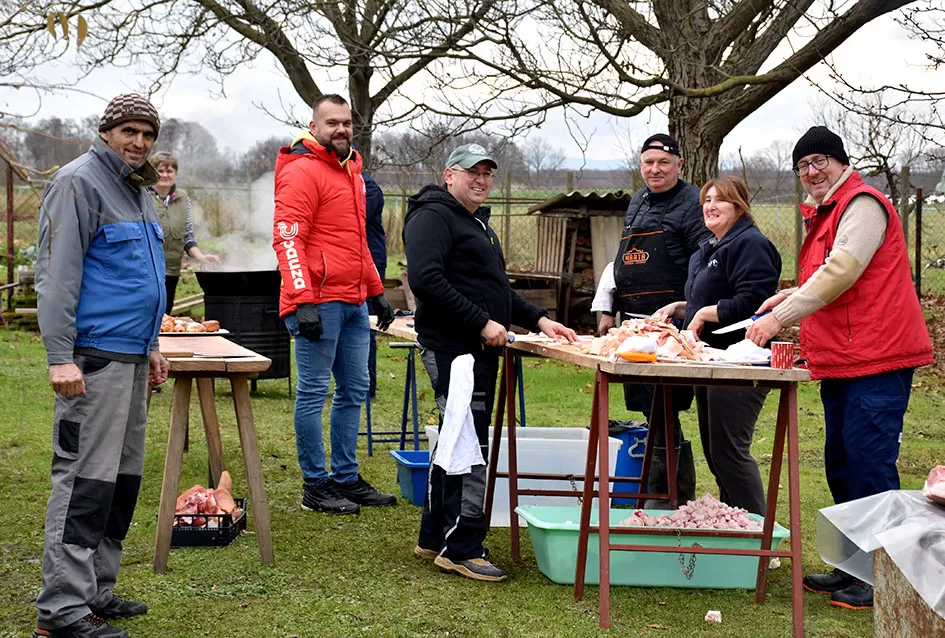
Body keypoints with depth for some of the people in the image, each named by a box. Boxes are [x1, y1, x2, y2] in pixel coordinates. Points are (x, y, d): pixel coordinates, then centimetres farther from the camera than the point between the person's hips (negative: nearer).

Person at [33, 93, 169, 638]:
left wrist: (150, 344, 26)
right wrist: (60, 357, -22)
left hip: (132, 358, 10)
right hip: (95, 358, -10)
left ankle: (96, 588, 21)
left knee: (123, 477, 12)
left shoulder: (138, 190, 19)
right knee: (86, 478, -10)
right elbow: (56, 274, -16)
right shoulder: (79, 183, -9)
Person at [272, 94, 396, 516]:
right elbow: (287, 240, -17)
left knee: (353, 391, 13)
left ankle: (347, 479, 23)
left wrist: (376, 291, 23)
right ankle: (316, 486, 6)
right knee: (314, 393, -1)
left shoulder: (351, 171, 19)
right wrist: (303, 302, -23)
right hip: (319, 303, -9)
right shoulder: (302, 172, -10)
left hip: (353, 303, 9)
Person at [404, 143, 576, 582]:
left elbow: (495, 289, 32)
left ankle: (435, 537, 23)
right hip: (452, 346, -10)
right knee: (470, 447, -10)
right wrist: (482, 323, -22)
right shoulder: (434, 216, -9)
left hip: (479, 349, 10)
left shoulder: (478, 223, 24)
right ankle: (461, 548, -5)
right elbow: (425, 279, -23)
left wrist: (538, 319, 19)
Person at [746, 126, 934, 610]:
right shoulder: (824, 215, 22)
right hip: (842, 363, 11)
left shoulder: (862, 204, -9)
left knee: (869, 467, -10)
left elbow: (841, 271, -21)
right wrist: (794, 297, 13)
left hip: (875, 361, -11)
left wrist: (781, 316, -21)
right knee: (841, 467, 14)